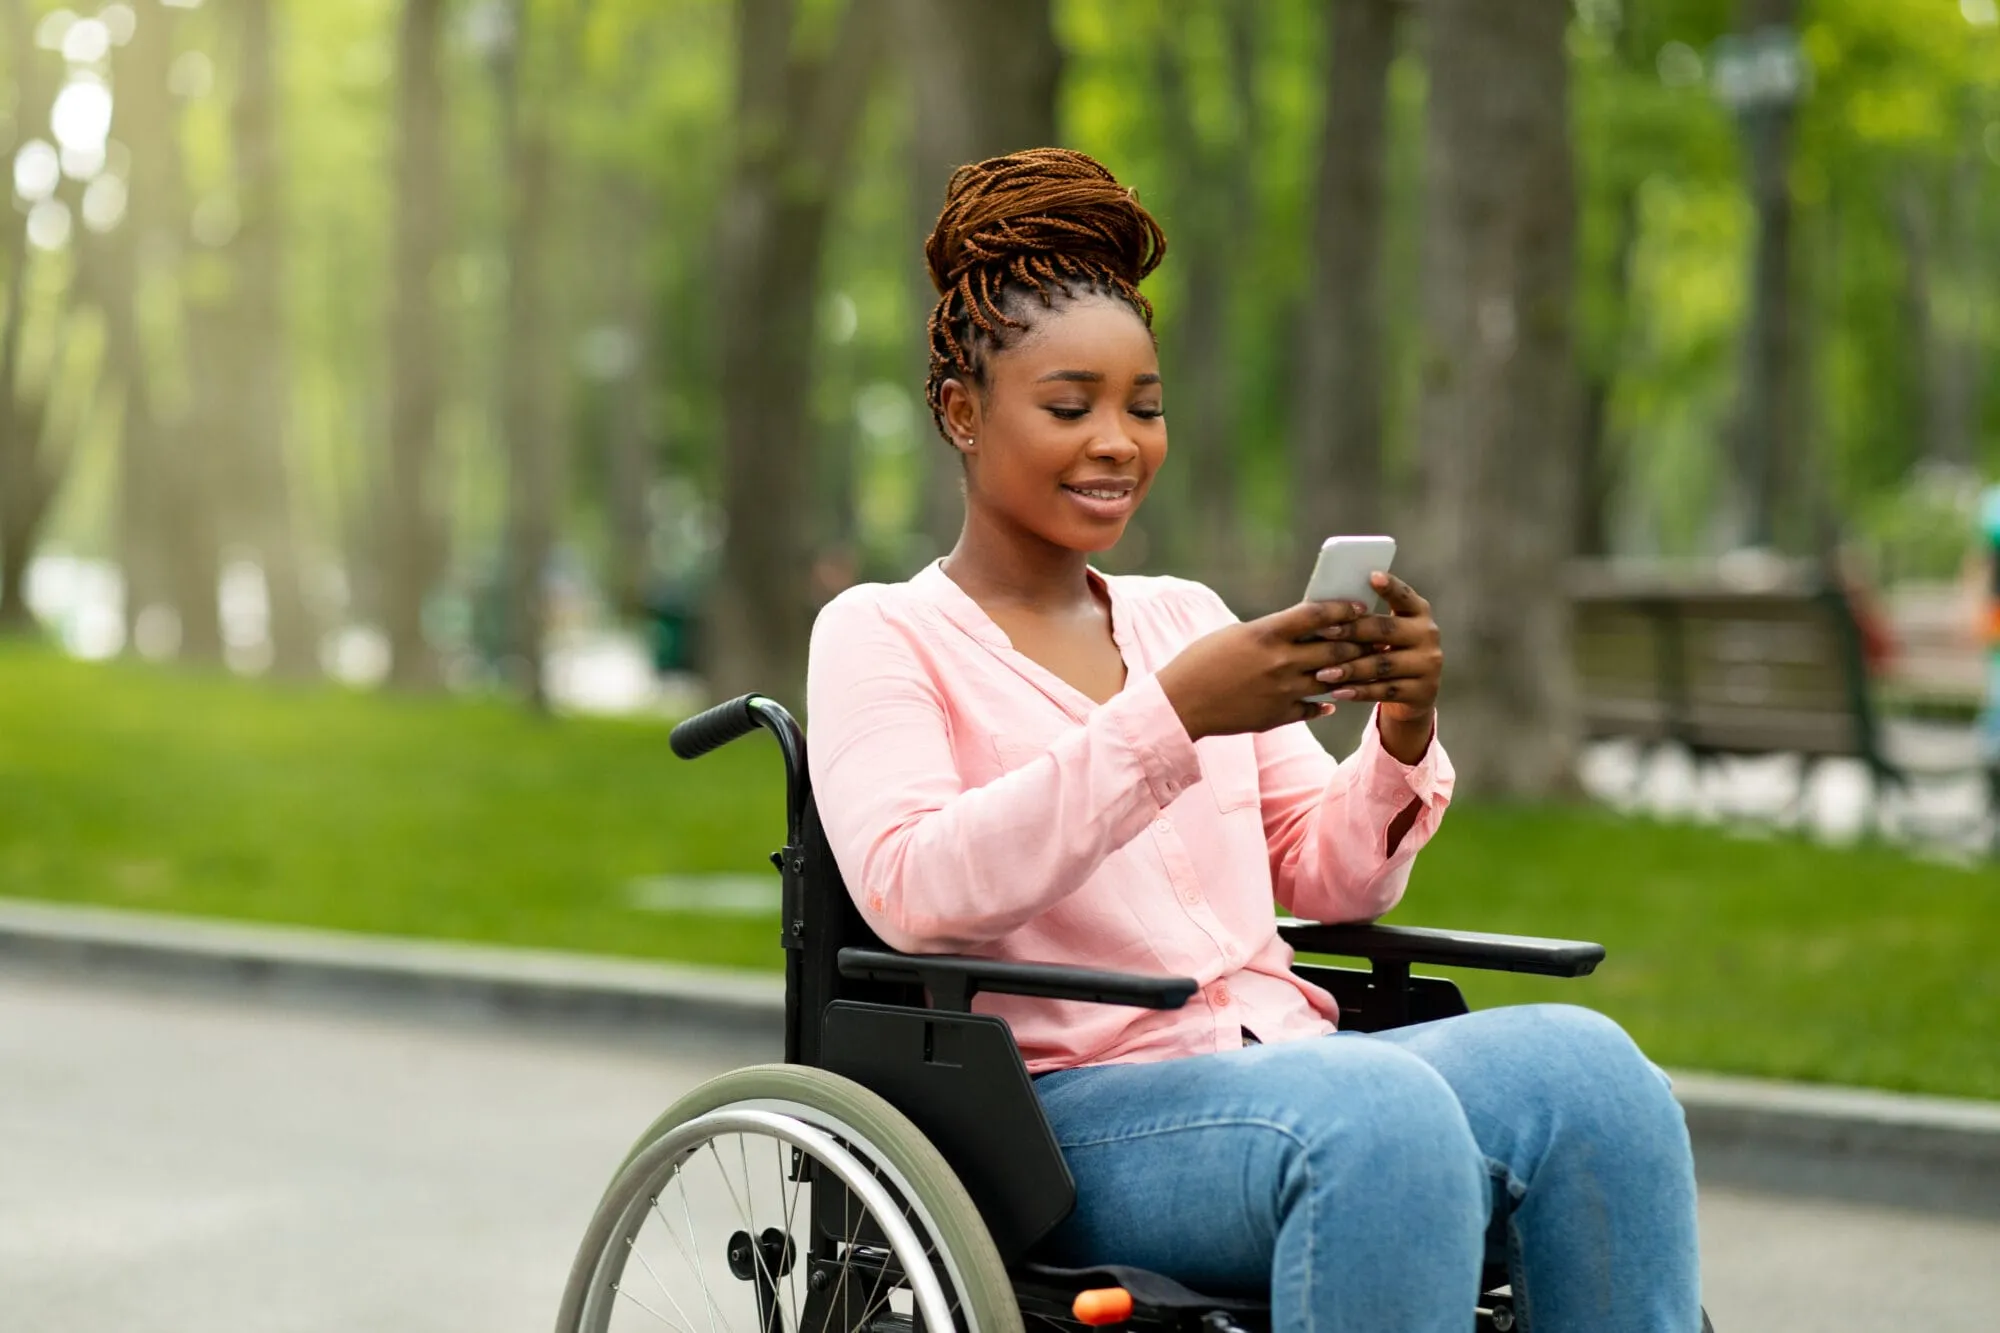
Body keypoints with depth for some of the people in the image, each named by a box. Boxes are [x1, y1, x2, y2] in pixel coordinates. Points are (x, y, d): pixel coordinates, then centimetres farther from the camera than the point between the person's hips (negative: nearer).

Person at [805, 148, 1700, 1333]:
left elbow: (1332, 882, 16)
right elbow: (913, 890, -15)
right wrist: (1173, 715, -22)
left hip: (1288, 1055, 6)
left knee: (1582, 1063, -25)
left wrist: (1402, 736, -6)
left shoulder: (1184, 614, 22)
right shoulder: (882, 635, 4)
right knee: (1381, 1114, -36)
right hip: (1073, 1105, -5)